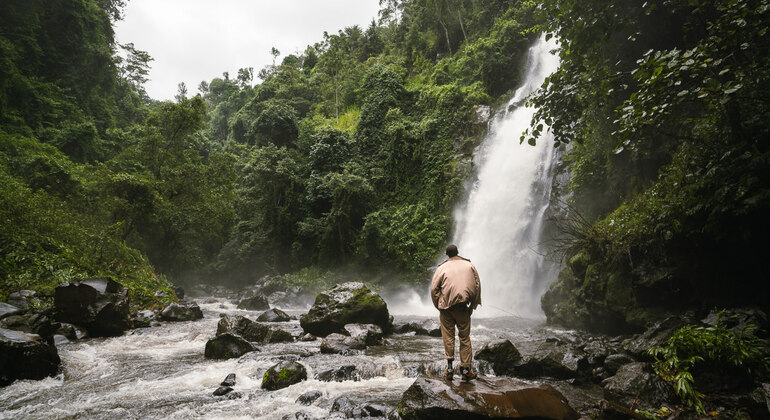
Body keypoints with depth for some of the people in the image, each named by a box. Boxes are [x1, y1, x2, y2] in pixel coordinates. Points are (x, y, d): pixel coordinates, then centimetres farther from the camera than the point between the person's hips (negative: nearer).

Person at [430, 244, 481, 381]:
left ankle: (449, 367, 7)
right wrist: (472, 305, 12)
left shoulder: (442, 268, 3)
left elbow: (433, 289, -2)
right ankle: (466, 369, 11)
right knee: (465, 338, 8)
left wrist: (438, 306, 7)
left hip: (446, 307, -1)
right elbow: (477, 286, 8)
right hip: (462, 307, 1)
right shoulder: (469, 265, 9)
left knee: (448, 337, 8)